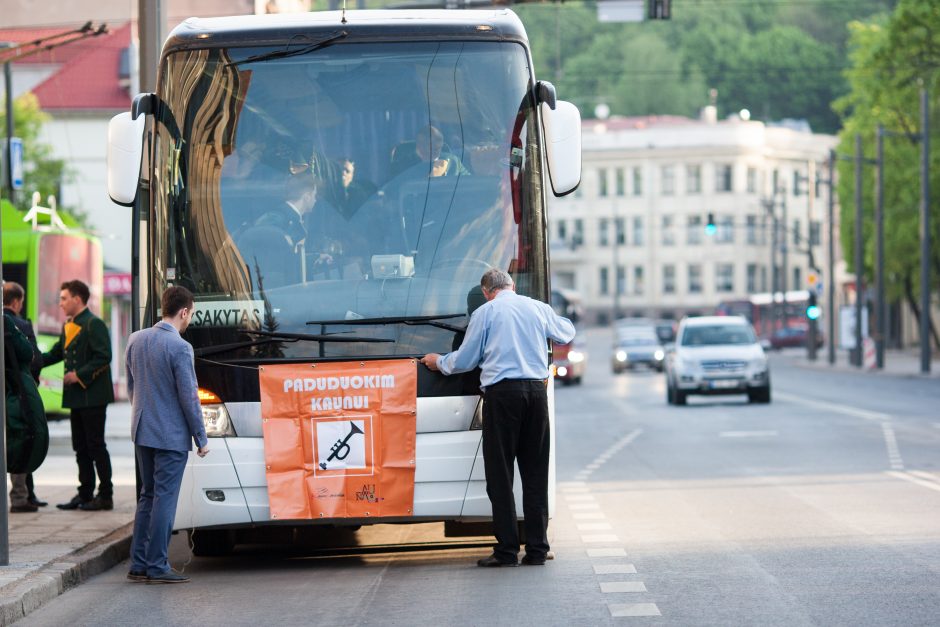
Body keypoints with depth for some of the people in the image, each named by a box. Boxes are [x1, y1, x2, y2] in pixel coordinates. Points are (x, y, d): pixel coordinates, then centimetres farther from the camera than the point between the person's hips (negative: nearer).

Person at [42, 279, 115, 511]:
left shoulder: (94, 324, -11)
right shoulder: (69, 326, 16)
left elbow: (103, 357, -18)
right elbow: (56, 354, 22)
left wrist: (79, 375, -19)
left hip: (93, 396, -9)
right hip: (76, 397, 9)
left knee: (96, 446, -6)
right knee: (81, 447, 11)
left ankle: (105, 495, -2)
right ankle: (85, 494, 16)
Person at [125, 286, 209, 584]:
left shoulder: (136, 340, 6)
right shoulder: (180, 348, -17)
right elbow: (188, 397, -15)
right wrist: (201, 438, -6)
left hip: (142, 432, 7)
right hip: (171, 435, -7)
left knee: (148, 496, 15)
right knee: (165, 498, -2)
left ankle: (138, 564, 15)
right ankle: (157, 566, 0)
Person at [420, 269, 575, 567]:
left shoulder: (485, 313, 3)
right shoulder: (538, 308, 12)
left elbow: (464, 360, 7)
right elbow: (567, 333, 31)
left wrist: (438, 362, 27)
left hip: (502, 392, -3)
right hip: (536, 389, 3)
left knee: (500, 474, 0)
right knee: (535, 473, 8)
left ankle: (507, 550, -4)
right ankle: (537, 549, 6)